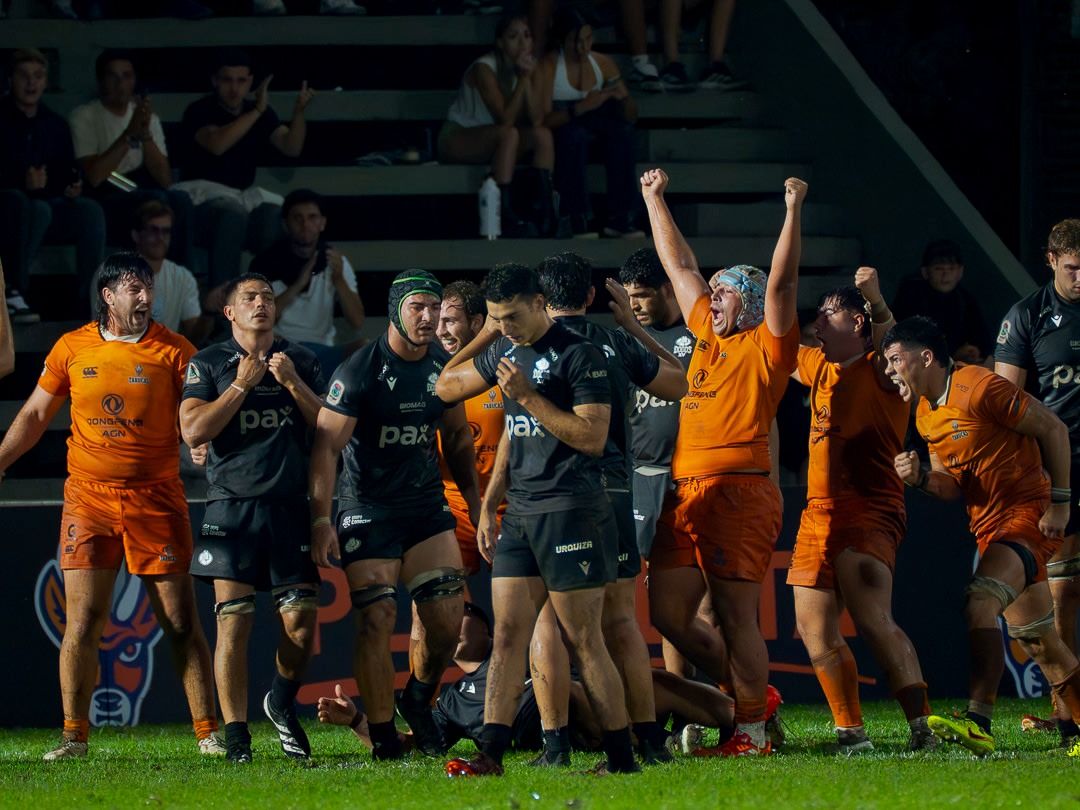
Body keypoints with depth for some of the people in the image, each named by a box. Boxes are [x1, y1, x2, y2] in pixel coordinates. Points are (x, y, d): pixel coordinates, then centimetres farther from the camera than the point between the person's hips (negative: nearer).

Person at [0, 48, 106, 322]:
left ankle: (89, 297, -26)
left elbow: (68, 173, 20)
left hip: (47, 200, 5)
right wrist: (23, 182, -24)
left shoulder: (55, 125, 17)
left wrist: (72, 186, -3)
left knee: (90, 210, -25)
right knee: (38, 209, -39)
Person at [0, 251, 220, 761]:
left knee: (181, 622, -2)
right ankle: (74, 736, 4)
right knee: (82, 621, -4)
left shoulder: (173, 351, 1)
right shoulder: (72, 348, 7)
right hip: (89, 497, 1)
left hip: (155, 497, -1)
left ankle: (207, 733, 4)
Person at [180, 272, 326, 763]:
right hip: (233, 506, -2)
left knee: (301, 620, -4)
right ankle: (236, 735, -4)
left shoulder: (300, 362, 14)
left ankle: (282, 703, 23)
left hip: (291, 507, 2)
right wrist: (242, 385, -8)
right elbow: (193, 430, -5)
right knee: (234, 621, -8)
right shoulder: (208, 364, 6)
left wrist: (293, 383, -5)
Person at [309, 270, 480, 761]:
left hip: (426, 504, 5)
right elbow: (327, 445, -14)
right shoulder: (360, 371, -14)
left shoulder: (444, 366, 4)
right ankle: (383, 735, -1)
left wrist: (474, 500, 17)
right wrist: (320, 518, -20)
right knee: (377, 619, -9)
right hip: (369, 510, -5)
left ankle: (419, 700, 24)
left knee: (447, 618, -3)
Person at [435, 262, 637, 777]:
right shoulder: (505, 352, 14)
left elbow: (593, 438, -16)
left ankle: (622, 758, -1)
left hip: (570, 513, -7)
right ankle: (490, 753, -3)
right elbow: (446, 386, 27)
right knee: (508, 634, 1)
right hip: (519, 516, 7)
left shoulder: (578, 355, -9)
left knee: (584, 641, -6)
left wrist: (529, 395, -17)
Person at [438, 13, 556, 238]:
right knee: (508, 134, -34)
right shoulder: (484, 69, -20)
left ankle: (545, 209, -23)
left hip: (489, 140, 7)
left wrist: (528, 78, -22)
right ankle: (506, 215, -38)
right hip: (456, 139, -7)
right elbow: (505, 118, -27)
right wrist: (523, 80, -27)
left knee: (543, 135, -17)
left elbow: (536, 119, -12)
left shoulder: (523, 67, 0)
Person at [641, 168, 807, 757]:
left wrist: (793, 213, -17)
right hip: (684, 492, 8)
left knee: (735, 617, -6)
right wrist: (655, 200, 34)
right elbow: (680, 265, 28)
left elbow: (781, 282, -12)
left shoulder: (766, 346, 1)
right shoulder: (707, 335, 20)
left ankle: (752, 732, 1)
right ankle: (750, 691, 22)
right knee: (667, 614, 5)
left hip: (739, 491, -8)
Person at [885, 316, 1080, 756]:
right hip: (989, 527, 10)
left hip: (1028, 514, -10)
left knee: (980, 602, -27)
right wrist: (920, 477, -6)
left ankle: (978, 723, -35)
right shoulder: (927, 414, 11)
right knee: (1037, 639, 13)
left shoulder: (980, 388, -15)